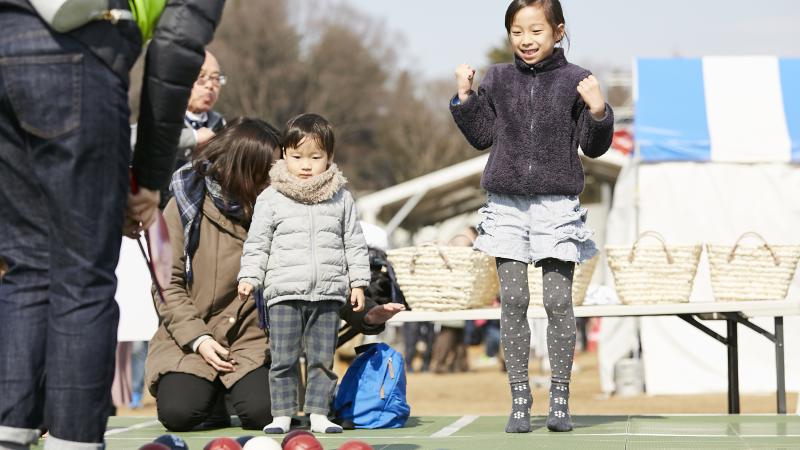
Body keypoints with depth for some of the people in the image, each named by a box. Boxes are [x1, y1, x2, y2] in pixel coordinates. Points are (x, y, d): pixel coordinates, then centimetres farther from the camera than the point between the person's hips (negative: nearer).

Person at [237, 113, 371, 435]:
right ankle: (282, 414, 5)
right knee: (283, 359, -2)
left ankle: (318, 413, 11)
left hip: (328, 293, 1)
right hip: (284, 293, -1)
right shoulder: (270, 199, 4)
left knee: (322, 359, 5)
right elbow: (257, 243, 6)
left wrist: (358, 282, 7)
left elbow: (354, 244, 12)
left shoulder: (341, 199, 8)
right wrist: (249, 277, -4)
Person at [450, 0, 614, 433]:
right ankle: (519, 398, 6)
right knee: (512, 300, 1)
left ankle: (560, 399, 7)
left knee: (558, 300, -2)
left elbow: (594, 147, 1)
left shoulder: (574, 81, -1)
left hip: (557, 205, -2)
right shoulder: (497, 80, 7)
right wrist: (465, 96, 2)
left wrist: (598, 111, -16)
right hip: (506, 203, 2)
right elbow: (483, 136, 11)